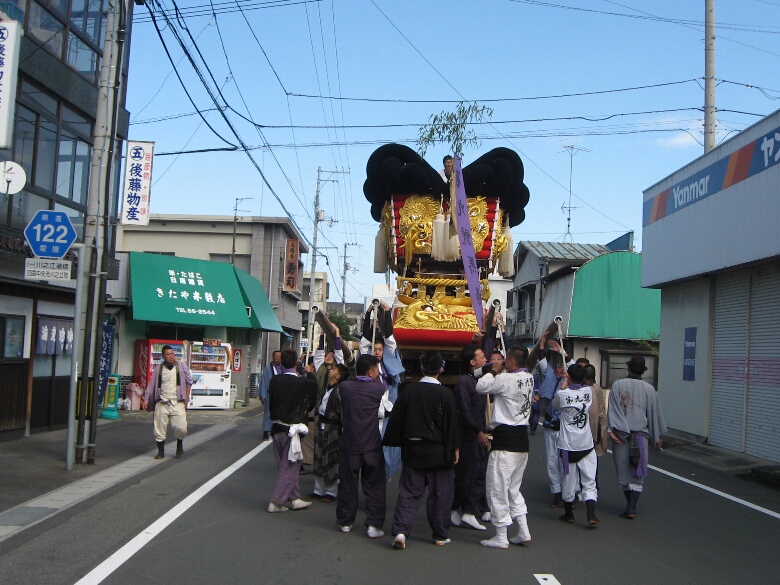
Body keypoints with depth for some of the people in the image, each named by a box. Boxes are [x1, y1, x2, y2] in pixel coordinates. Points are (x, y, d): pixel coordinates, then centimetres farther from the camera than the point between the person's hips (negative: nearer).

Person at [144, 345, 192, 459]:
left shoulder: (181, 366, 3)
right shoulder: (158, 368, 4)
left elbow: (189, 382, 10)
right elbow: (151, 385, 6)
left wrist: (186, 397, 4)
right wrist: (146, 400, 0)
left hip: (178, 403, -1)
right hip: (162, 403, 1)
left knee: (181, 428, -9)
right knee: (159, 428, 2)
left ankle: (180, 443, 23)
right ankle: (161, 451, 18)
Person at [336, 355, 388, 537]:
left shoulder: (344, 387, -7)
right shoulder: (379, 389, -12)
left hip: (349, 446, 2)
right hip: (373, 447, -2)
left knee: (348, 485, 14)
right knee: (374, 488, 8)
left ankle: (345, 522, 25)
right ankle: (374, 525, 7)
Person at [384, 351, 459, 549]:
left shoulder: (409, 390, -3)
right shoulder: (445, 394, -11)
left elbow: (396, 419, 3)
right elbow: (452, 423, -5)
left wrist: (397, 444, 14)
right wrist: (454, 449, 5)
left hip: (413, 449, 2)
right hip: (438, 451, -2)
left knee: (409, 492, 7)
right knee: (440, 494, 10)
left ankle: (400, 531, -6)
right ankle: (441, 535, 18)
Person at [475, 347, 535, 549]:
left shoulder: (506, 379, -18)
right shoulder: (529, 379, 6)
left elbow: (481, 386, -9)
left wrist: (491, 372, 6)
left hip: (505, 439, -8)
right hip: (522, 438, 8)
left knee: (498, 489, 2)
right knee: (513, 488, 19)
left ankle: (501, 537, 8)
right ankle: (523, 532, 20)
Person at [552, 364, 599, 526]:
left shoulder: (562, 394, -13)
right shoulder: (588, 391, -4)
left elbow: (554, 405, 8)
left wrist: (562, 388, 9)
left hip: (568, 445, -2)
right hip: (586, 444, 2)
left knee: (568, 479, 10)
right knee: (589, 482, 5)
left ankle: (569, 514, 25)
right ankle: (591, 515, -6)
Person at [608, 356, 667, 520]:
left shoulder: (617, 385, -2)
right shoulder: (649, 389, 0)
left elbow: (612, 409, -8)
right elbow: (654, 413, 6)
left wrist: (611, 429, -9)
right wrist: (657, 436, 15)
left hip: (620, 435, 0)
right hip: (641, 435, 0)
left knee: (623, 471, 11)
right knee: (637, 474, 4)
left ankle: (630, 505, 18)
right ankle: (631, 508, -4)